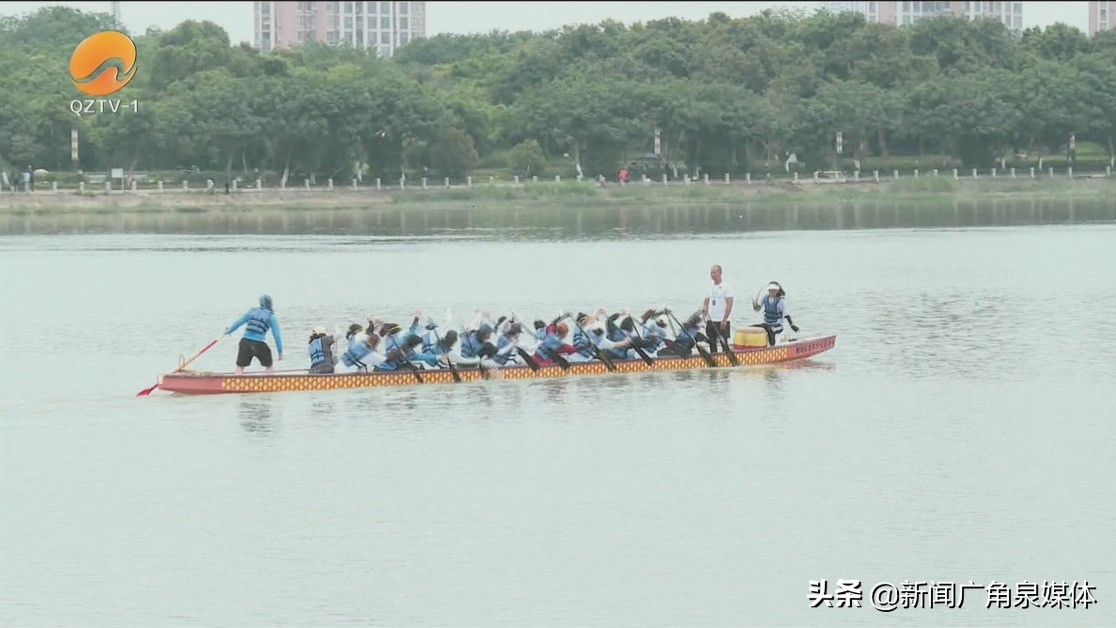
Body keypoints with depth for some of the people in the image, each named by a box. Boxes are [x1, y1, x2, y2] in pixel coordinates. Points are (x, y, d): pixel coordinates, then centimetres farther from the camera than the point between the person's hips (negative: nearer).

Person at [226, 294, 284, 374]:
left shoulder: (252, 312, 13)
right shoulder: (271, 317, 4)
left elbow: (238, 322, 21)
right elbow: (277, 335, 0)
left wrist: (229, 331, 38)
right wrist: (280, 352, 5)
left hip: (245, 343, 2)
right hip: (259, 344, -2)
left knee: (240, 367, 6)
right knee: (270, 367, 16)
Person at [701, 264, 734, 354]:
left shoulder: (726, 287, -7)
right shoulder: (710, 287, 13)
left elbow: (729, 304, -12)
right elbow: (706, 304, 15)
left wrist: (724, 320, -18)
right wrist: (703, 317, 1)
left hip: (722, 321, -6)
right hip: (710, 321, 6)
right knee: (712, 344, 7)